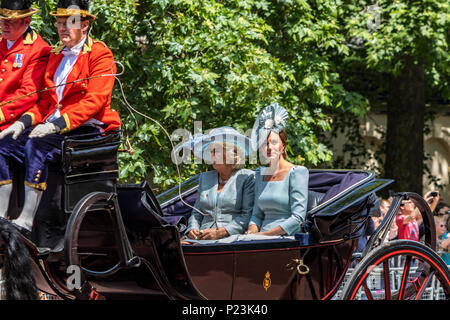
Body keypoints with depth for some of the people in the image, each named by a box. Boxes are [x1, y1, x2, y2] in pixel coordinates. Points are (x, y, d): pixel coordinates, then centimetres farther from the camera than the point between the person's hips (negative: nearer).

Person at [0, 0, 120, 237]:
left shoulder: (100, 54, -3)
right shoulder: (55, 56, 21)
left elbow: (94, 101, -15)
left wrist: (58, 125, -26)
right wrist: (24, 122, 0)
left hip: (87, 130, -8)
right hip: (53, 127, 8)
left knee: (37, 145, -34)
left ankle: (26, 222, -34)